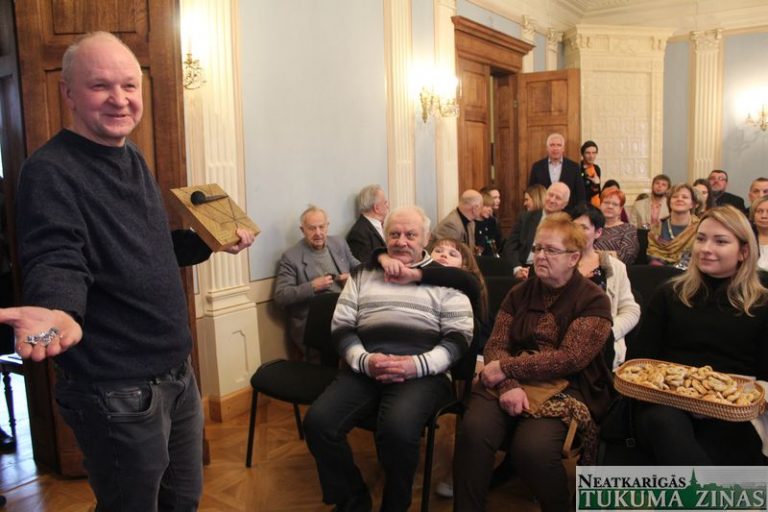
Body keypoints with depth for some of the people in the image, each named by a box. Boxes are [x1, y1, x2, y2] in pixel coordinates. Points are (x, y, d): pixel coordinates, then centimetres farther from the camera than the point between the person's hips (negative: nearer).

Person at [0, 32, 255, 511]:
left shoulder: (133, 159, 10)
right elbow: (56, 262, -29)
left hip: (177, 372, 8)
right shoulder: (50, 172, -17)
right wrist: (57, 311, -50)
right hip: (117, 393, -8)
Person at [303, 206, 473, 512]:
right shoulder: (363, 274, 19)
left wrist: (417, 364, -14)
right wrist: (364, 360, -9)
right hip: (364, 369, 3)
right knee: (318, 422, -21)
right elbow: (341, 326, 12)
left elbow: (459, 337, 3)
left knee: (398, 429, -33)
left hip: (423, 373, -3)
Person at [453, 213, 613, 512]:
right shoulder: (520, 293, 13)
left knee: (531, 448, -31)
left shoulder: (593, 300, 0)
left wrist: (505, 369, -15)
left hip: (564, 388, -3)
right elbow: (495, 345, 4)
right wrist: (508, 384, -18)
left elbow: (569, 358, -13)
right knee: (473, 430, -28)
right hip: (510, 383, 3)